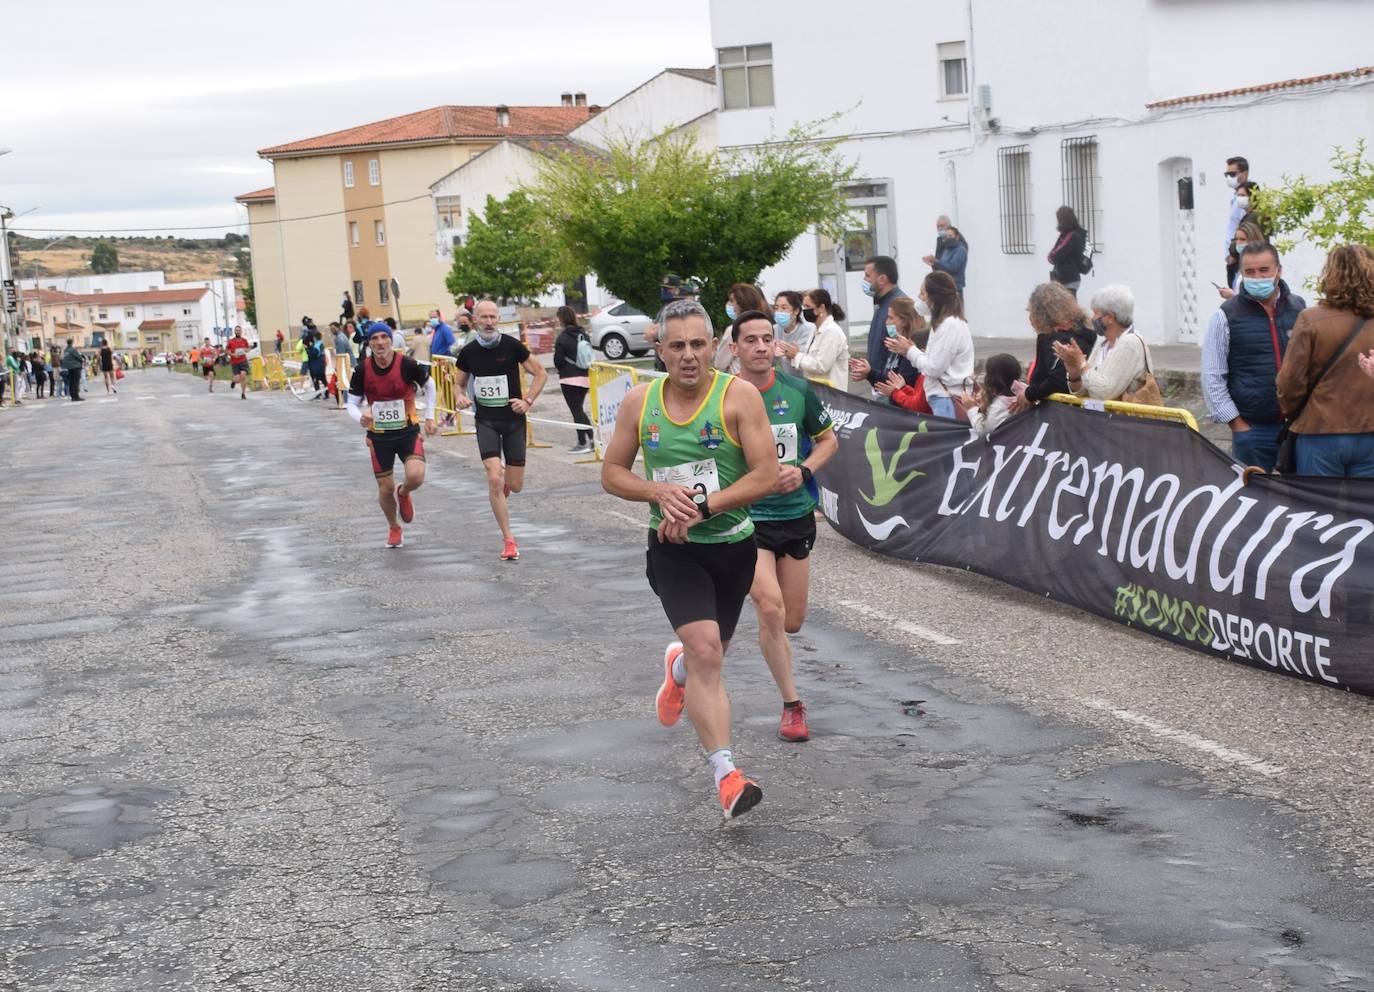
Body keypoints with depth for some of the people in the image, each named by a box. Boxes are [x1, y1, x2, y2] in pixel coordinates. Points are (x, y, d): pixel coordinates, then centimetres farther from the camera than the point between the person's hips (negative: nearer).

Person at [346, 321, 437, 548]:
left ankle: (403, 494, 16)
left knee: (416, 477, -23)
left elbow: (429, 385, 5)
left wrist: (429, 417, 5)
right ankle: (394, 529, 36)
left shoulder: (407, 365, -15)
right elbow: (352, 404, -2)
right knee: (385, 488, 7)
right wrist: (360, 418, -25)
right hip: (379, 436, 1)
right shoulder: (362, 370, -11)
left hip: (408, 431, -1)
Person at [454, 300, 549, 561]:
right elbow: (459, 383, 14)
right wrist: (460, 397, -8)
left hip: (514, 419, 0)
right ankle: (509, 541, -4)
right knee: (494, 480, -15)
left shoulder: (512, 345, -8)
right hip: (486, 421, 1)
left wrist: (528, 401, -12)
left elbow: (541, 374, 0)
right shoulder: (469, 352, -1)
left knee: (515, 485, 3)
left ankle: (505, 477, 44)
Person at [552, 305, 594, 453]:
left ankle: (583, 443, -2)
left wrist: (559, 368, 8)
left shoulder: (562, 338, -13)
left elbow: (558, 360, -12)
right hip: (585, 377, 7)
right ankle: (591, 438, 12)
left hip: (570, 378, -7)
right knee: (579, 409, 19)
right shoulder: (584, 335, 7)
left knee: (576, 410, -2)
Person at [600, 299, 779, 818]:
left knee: (705, 656, 18)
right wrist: (659, 492, -13)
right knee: (705, 651, -19)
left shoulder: (739, 395, -10)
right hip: (674, 548, -1)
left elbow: (767, 476, -13)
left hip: (732, 546, 1)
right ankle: (726, 775, -17)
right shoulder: (639, 401, -2)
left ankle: (677, 668, 57)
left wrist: (703, 507, -21)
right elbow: (612, 473, 6)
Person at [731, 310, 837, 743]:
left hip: (796, 516, 3)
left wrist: (803, 470, -8)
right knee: (771, 609, -19)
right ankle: (792, 705, -4)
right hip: (745, 518, -3)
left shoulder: (798, 391, -3)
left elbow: (828, 440, 10)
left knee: (791, 622, 9)